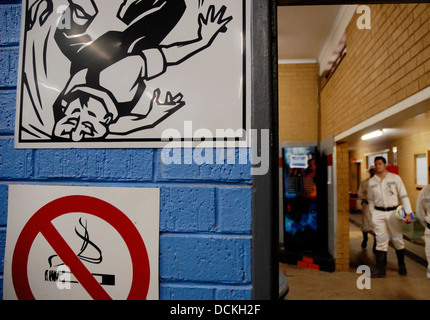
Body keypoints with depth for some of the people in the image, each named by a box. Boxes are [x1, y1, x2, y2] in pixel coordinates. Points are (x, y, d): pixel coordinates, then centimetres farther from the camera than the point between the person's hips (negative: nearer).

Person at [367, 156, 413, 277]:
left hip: (393, 212, -2)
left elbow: (404, 196, -3)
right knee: (381, 241, 2)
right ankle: (380, 269, 6)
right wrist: (373, 214, 10)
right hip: (378, 213, 2)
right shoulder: (371, 181, 7)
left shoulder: (395, 178, -1)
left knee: (397, 240, 9)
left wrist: (408, 213, -10)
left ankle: (401, 265, 30)